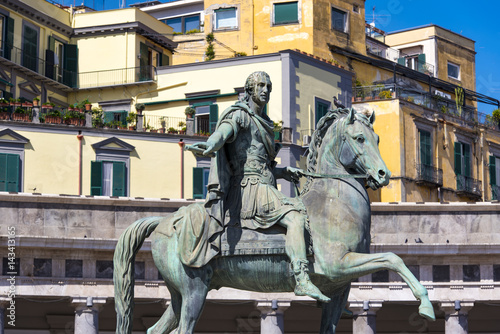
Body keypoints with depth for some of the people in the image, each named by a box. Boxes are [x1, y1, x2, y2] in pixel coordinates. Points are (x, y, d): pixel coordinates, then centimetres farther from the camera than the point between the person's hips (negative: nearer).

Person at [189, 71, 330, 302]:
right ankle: (302, 279, -37)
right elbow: (222, 133, -24)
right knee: (295, 217, -27)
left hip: (264, 188, 10)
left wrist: (285, 172, 15)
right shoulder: (239, 115, -1)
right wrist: (209, 147, -46)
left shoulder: (263, 123, 26)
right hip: (248, 189, -10)